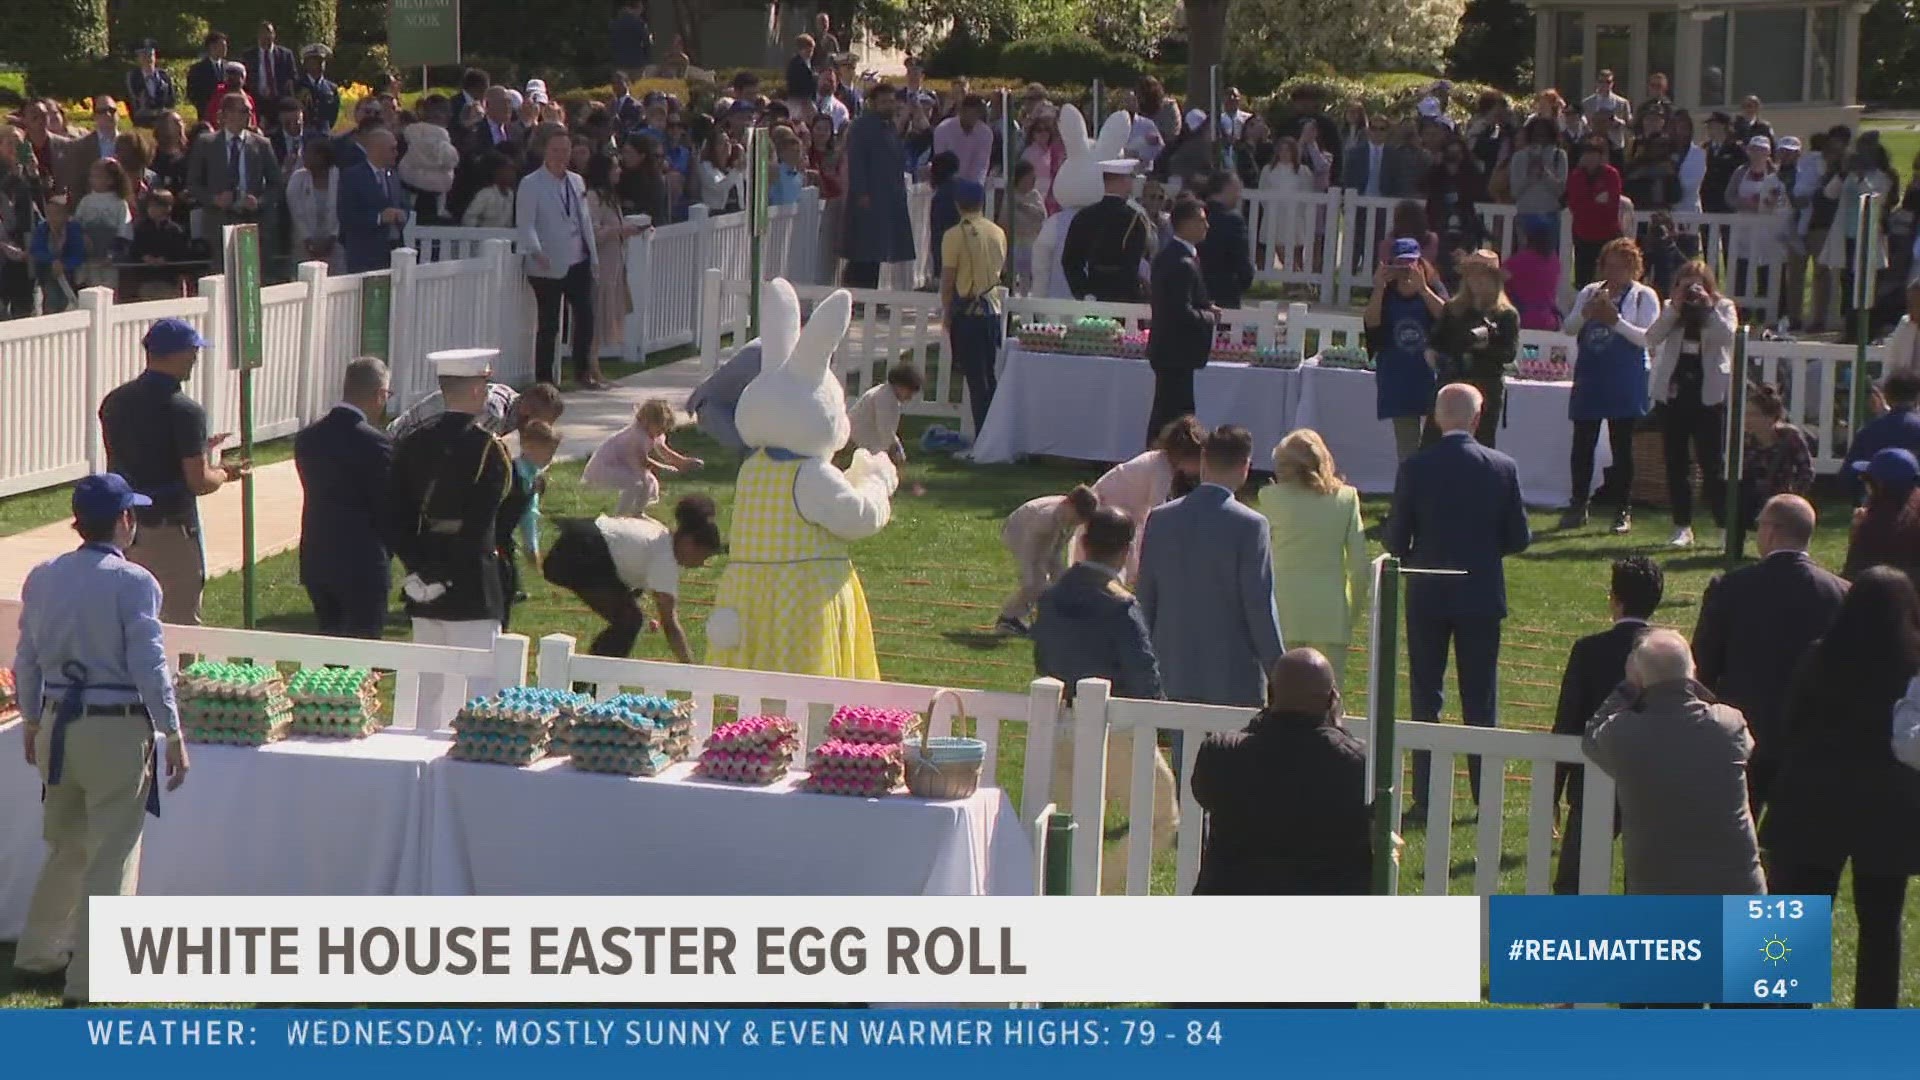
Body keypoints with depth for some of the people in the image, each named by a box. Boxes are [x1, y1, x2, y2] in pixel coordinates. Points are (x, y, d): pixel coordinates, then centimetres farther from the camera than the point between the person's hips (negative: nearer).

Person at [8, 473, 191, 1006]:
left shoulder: (42, 579, 4)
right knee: (113, 857, 1)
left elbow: (27, 659, 11)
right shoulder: (133, 583, -14)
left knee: (66, 847, 24)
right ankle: (87, 979, 0)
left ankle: (37, 952, 32)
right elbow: (149, 666, -15)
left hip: (57, 726, 6)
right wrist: (173, 735, -7)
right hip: (118, 730, -6)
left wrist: (32, 723, 23)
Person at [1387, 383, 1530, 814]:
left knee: (1425, 697, 8)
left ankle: (1426, 795, 7)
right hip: (1481, 595, 1)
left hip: (1427, 596, -1)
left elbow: (1395, 537, -5)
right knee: (1481, 699, 9)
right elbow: (1518, 538, -2)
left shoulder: (1414, 468, -10)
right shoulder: (1502, 467, -7)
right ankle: (1486, 795, 10)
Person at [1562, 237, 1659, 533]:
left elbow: (1647, 337, -10)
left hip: (1624, 381, -4)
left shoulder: (1644, 296, 0)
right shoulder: (1590, 292, 12)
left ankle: (1624, 511, 6)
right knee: (1582, 443, 5)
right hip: (1589, 378, 4)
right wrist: (1586, 313, -13)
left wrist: (1616, 320, -21)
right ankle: (1578, 505, 15)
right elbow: (1568, 328, 6)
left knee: (1622, 445, 0)